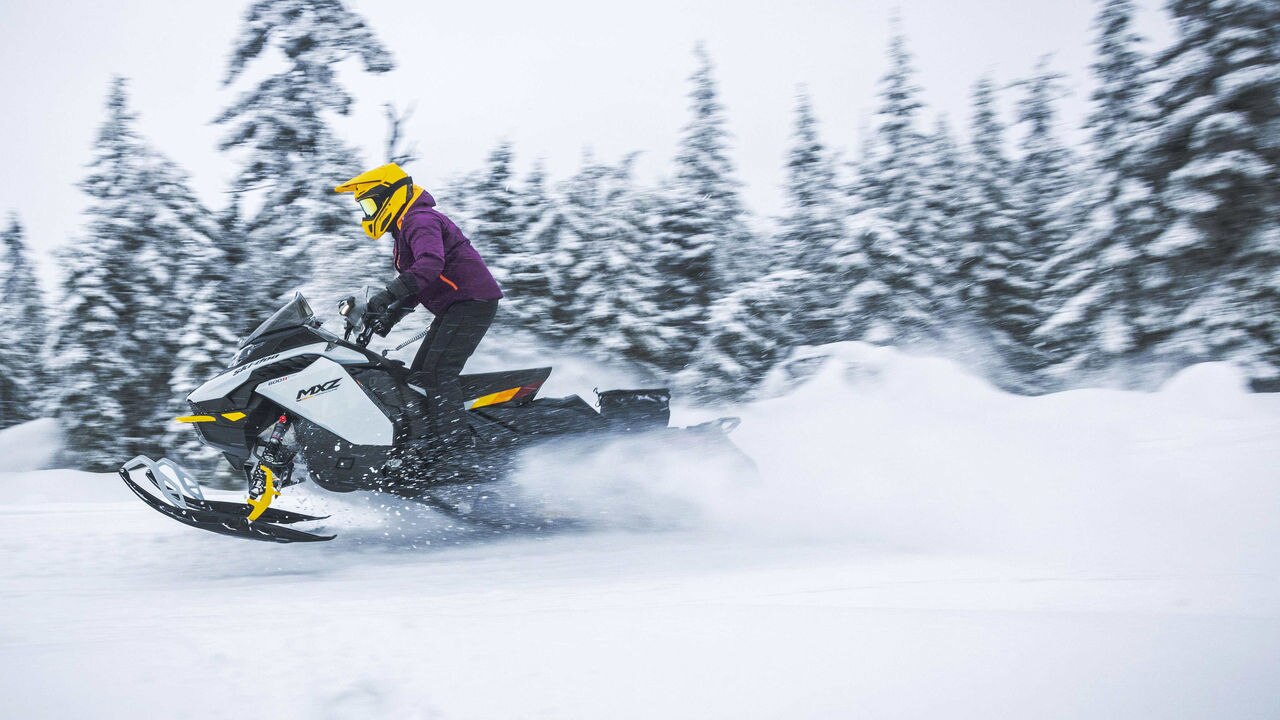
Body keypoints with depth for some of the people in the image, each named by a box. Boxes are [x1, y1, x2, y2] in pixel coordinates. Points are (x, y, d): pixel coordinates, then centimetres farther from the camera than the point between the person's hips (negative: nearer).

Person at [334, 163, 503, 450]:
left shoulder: (420, 220, -13)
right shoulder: (405, 229, 21)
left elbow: (430, 264, -34)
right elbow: (415, 286, 25)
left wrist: (388, 294, -38)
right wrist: (391, 315, 11)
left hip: (473, 301, -11)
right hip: (455, 306, 11)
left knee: (437, 372, -20)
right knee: (418, 376, 9)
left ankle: (458, 446, -23)